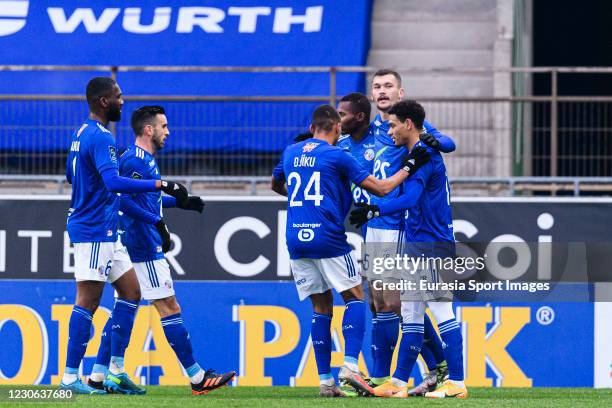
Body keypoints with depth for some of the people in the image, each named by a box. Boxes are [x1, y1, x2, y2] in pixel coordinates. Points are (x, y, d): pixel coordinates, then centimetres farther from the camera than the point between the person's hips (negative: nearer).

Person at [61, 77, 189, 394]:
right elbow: (114, 182, -30)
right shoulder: (99, 137, -18)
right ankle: (70, 377, -8)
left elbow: (71, 175, 29)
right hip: (94, 230, -10)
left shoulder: (82, 133, 14)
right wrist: (162, 185, -30)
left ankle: (116, 370, 11)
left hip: (105, 232, 10)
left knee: (130, 291, 11)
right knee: (88, 300, -9)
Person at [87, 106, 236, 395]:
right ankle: (197, 377, -4)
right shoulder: (135, 160, -14)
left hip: (132, 245, 10)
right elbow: (124, 200, -24)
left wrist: (180, 202, 29)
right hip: (144, 245, -10)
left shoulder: (145, 159, 18)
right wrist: (157, 222, -26)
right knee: (169, 306, -7)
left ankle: (98, 376, 9)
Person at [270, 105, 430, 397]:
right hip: (328, 239, -5)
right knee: (354, 297, 6)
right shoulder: (337, 156, -3)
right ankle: (350, 367, -12)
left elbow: (276, 185, 32)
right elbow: (381, 188, -1)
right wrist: (409, 167, 11)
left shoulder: (291, 152, 12)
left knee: (321, 307, 11)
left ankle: (325, 380, 5)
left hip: (296, 240, 5)